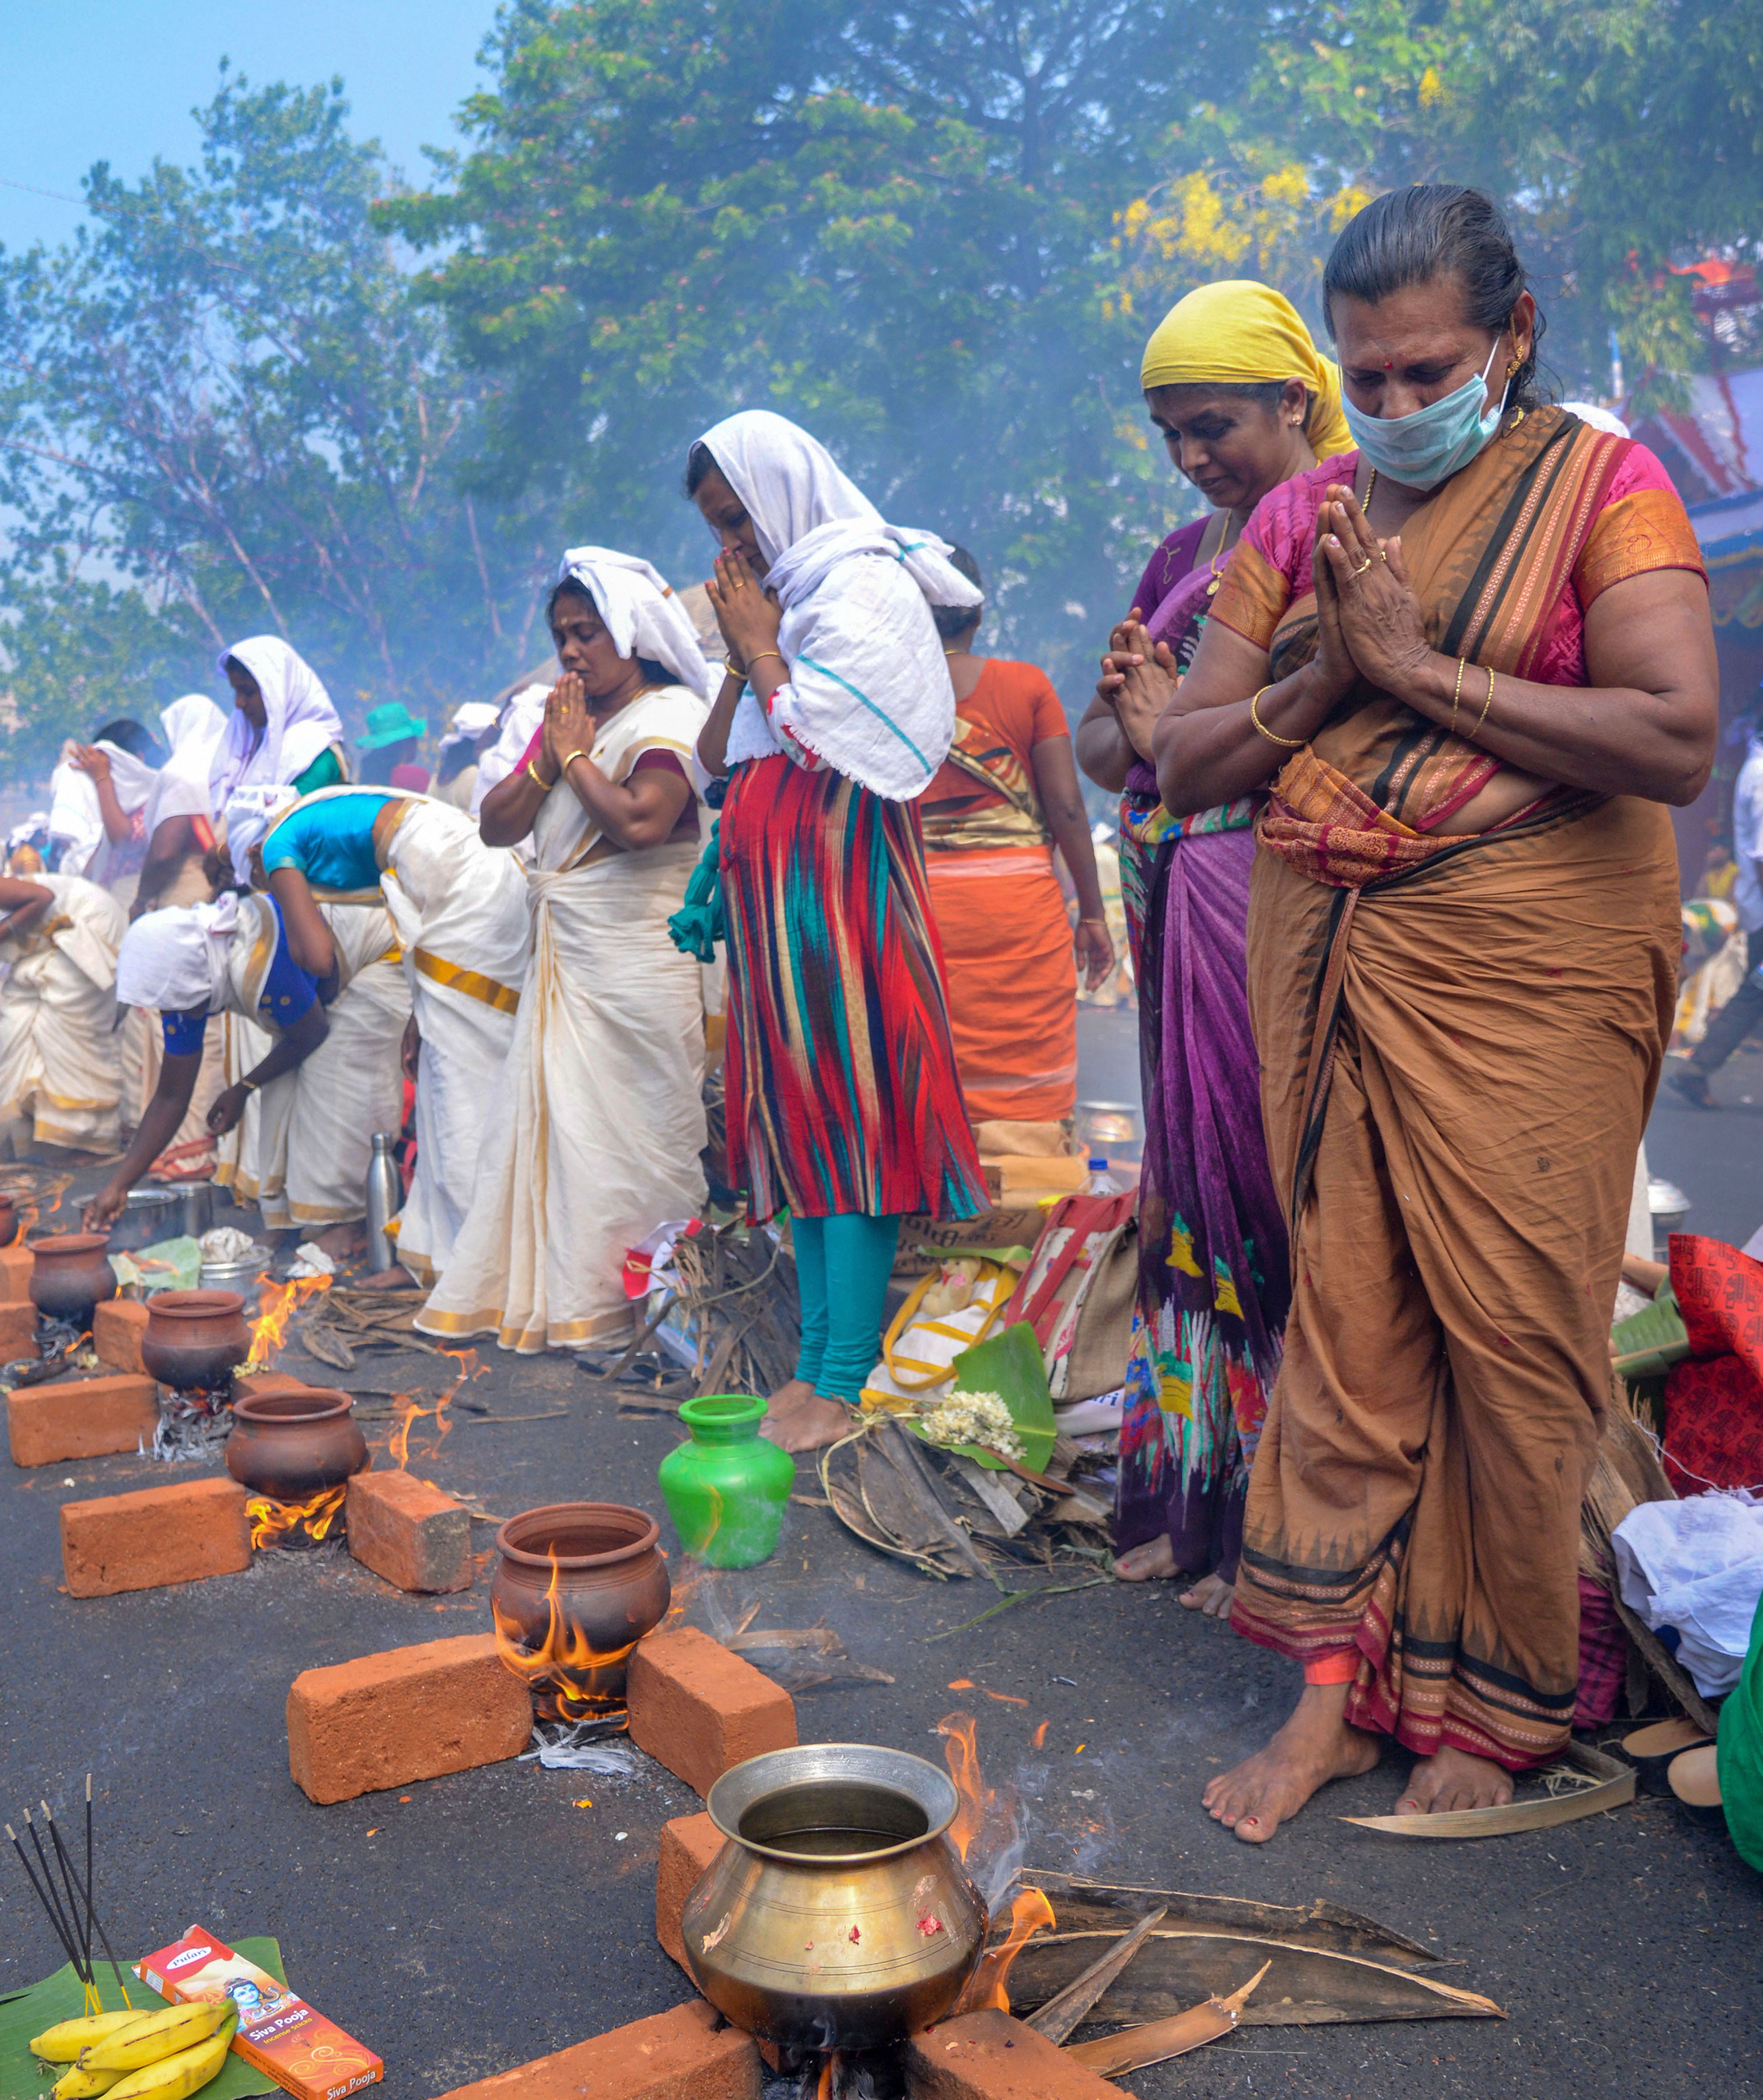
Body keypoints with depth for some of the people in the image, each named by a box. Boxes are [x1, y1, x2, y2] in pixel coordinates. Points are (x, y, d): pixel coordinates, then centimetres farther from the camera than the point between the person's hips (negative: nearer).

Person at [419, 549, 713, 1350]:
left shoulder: (672, 715, -5)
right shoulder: (564, 719, 18)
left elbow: (641, 821, -23)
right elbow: (496, 825, 14)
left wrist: (576, 754, -9)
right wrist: (547, 758, -1)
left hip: (636, 961, -7)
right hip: (563, 962, 8)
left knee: (629, 1134, -3)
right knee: (552, 1125, 7)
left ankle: (632, 1302, 6)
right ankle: (547, 1294, 14)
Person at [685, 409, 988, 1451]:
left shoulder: (863, 584, -6)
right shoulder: (786, 591, 20)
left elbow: (817, 742, -16)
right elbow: (718, 761, 17)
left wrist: (760, 646, -5)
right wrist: (742, 652, 5)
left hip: (837, 881, -9)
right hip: (774, 888, 9)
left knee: (847, 1109, -10)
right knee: (798, 1113, 7)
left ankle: (845, 1383, -8)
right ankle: (815, 1356, 11)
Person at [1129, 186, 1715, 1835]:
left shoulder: (1600, 486, 0)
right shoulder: (1299, 517, 12)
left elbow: (1677, 740, -16)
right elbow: (1181, 764, 10)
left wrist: (1417, 666, -13)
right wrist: (1321, 679, -8)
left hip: (1524, 960, -3)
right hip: (1325, 954, 4)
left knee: (1513, 1328, 1)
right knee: (1345, 1309, 5)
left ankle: (1494, 1700, 19)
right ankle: (1338, 1680, 16)